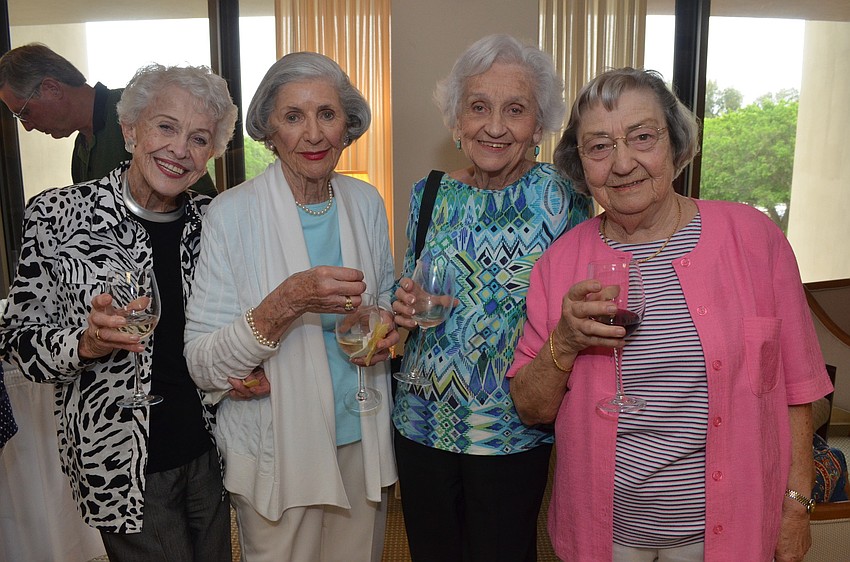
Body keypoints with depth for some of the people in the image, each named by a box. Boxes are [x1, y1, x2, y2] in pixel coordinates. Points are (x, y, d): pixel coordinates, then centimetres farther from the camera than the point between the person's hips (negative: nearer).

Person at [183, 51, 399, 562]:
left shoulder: (366, 202, -2)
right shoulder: (233, 214, -16)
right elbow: (203, 366, -18)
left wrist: (389, 326, -9)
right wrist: (287, 302, -32)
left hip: (364, 441, 4)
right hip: (277, 451, -4)